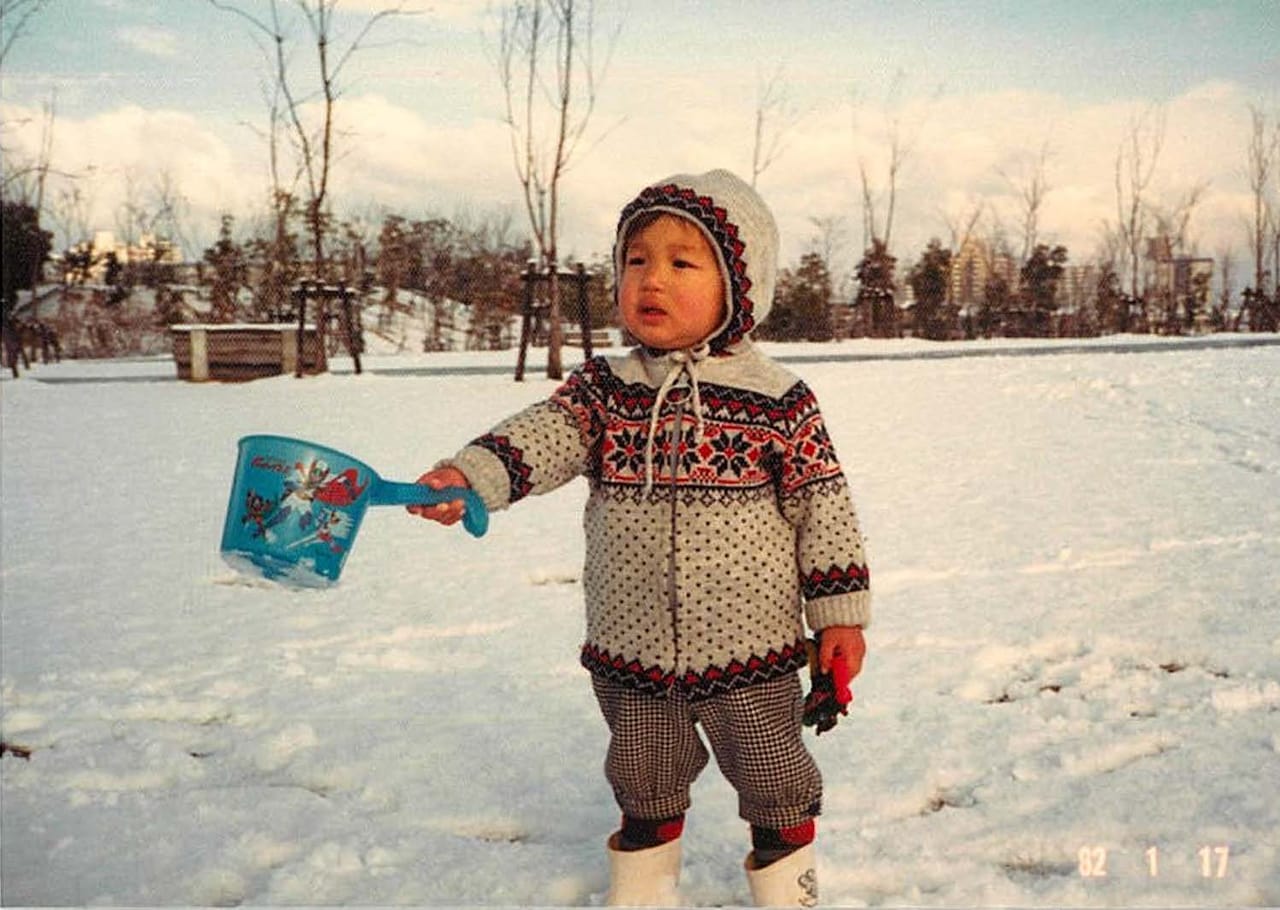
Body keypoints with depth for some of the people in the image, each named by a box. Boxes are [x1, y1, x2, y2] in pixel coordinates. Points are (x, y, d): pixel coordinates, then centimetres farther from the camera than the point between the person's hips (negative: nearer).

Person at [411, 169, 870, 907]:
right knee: (643, 782, 23)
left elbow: (823, 507, -5)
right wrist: (468, 476, -36)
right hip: (630, 650, 3)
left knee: (775, 781, 16)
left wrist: (840, 615, -5)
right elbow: (542, 436, -17)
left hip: (750, 652, -2)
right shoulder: (604, 389, -3)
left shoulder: (779, 401, -9)